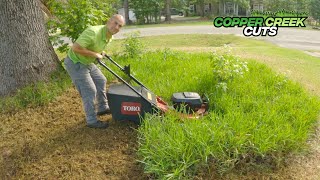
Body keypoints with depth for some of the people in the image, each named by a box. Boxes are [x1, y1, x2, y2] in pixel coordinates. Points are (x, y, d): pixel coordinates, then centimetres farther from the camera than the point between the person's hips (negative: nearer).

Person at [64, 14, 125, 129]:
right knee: (89, 91, -7)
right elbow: (75, 48, -34)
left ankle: (103, 108, 37)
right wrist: (94, 54, -26)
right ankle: (92, 121, 8)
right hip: (75, 63, -10)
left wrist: (99, 52, 2)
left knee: (101, 81, 19)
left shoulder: (109, 36, -1)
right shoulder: (93, 32, -31)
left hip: (87, 62, 10)